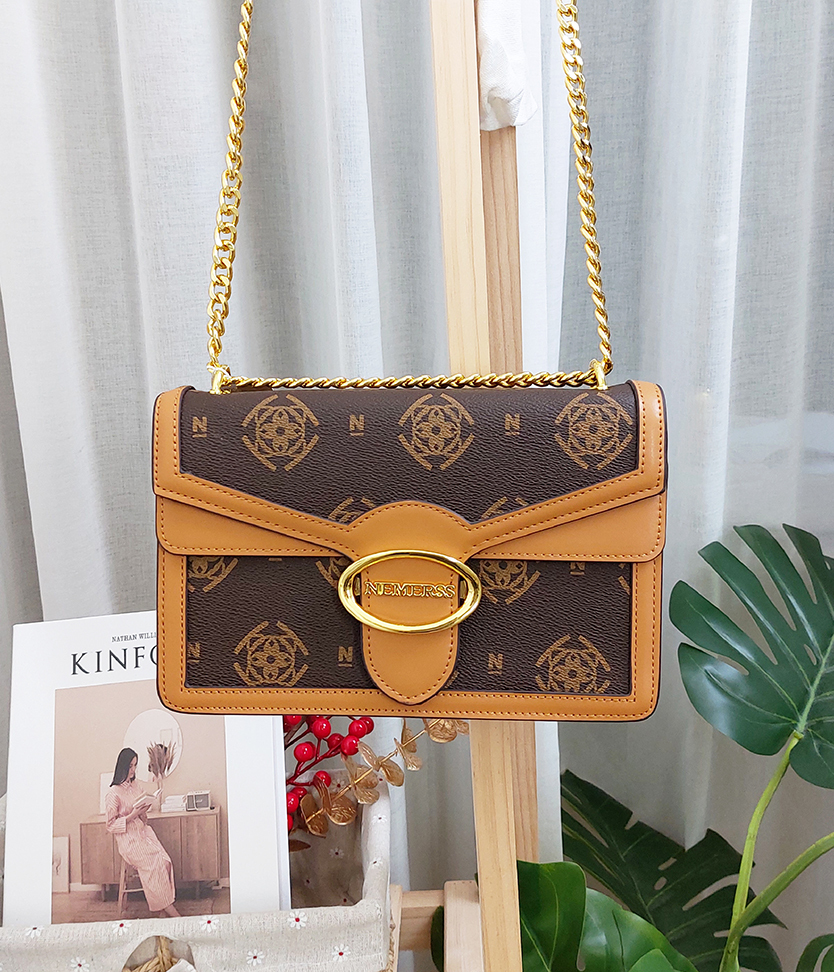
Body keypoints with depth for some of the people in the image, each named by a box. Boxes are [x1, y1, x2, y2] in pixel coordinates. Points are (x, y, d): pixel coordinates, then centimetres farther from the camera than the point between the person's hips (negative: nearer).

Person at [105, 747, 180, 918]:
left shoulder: (136, 786, 13)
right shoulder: (113, 793, -7)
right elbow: (111, 825, -7)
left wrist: (143, 811, -1)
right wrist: (132, 816, -18)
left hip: (143, 832, 6)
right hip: (129, 839, -6)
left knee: (165, 861, -21)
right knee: (154, 863, -26)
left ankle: (164, 906, -18)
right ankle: (169, 910, -20)